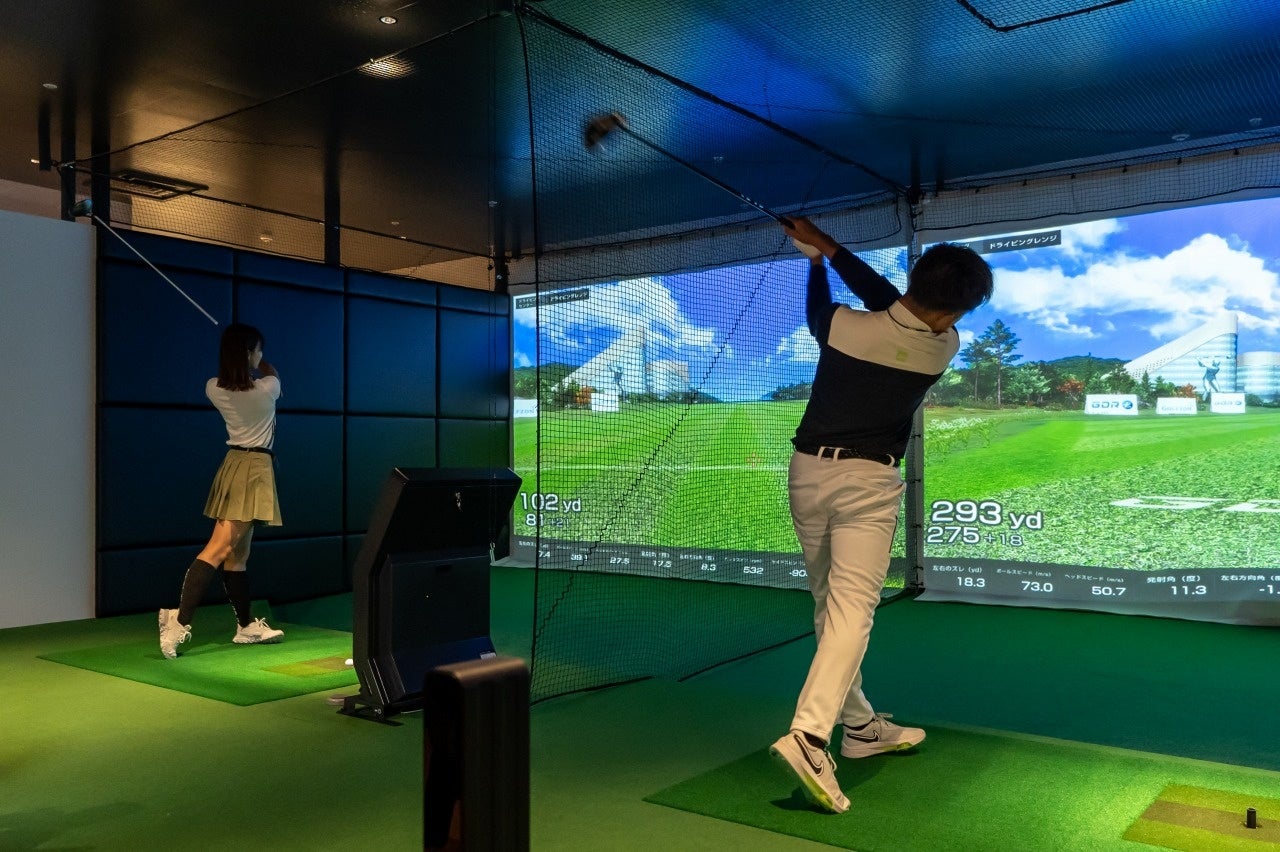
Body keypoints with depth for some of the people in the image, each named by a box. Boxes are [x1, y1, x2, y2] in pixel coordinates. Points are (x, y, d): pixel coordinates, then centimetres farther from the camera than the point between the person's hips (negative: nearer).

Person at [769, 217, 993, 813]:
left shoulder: (844, 326, -8)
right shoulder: (944, 346, -5)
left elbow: (818, 309, 17)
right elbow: (889, 301, 8)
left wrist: (817, 256, 31)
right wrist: (831, 248, 12)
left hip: (807, 471, 3)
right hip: (868, 481, -3)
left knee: (830, 604, 14)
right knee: (853, 607, -8)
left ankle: (860, 726, 25)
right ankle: (810, 733, -26)